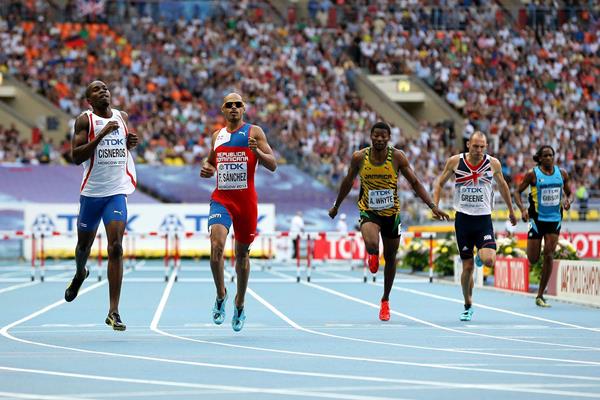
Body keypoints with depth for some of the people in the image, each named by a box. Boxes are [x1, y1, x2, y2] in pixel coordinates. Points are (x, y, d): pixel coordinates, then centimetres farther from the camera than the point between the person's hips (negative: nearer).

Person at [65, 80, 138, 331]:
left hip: (117, 191, 1)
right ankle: (80, 274, 54)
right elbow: (76, 156, -15)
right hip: (92, 191, -1)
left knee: (115, 248, -13)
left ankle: (114, 312, -15)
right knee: (84, 243, 16)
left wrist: (130, 144, 3)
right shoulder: (85, 121, -5)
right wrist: (102, 134, -22)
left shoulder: (122, 117, 9)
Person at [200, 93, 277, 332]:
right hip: (221, 198, 1)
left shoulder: (254, 132, 1)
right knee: (217, 244, -23)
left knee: (242, 252, 10)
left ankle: (239, 304, 27)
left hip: (246, 199, -1)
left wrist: (257, 151, -22)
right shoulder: (217, 135, 12)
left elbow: (272, 165, -4)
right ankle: (220, 295, -5)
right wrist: (206, 168, 6)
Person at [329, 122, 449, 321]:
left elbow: (415, 183, -5)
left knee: (390, 258, 13)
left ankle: (385, 300, 33)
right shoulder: (359, 157, -9)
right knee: (372, 244, -32)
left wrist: (432, 206, -14)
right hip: (368, 211, -1)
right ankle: (372, 256, 7)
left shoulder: (397, 157, -10)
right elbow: (348, 182, 7)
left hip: (391, 213, 2)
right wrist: (336, 206, 17)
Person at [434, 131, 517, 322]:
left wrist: (511, 211, 25)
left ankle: (481, 255, 18)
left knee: (489, 260, -21)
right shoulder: (455, 162, -3)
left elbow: (502, 186, 16)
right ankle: (468, 306, 20)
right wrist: (435, 206, -5)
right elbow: (440, 184, 9)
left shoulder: (493, 163, -1)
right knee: (467, 266, 1)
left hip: (484, 219, 0)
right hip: (463, 218, 0)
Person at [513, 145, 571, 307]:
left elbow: (569, 192, 14)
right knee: (533, 260, -1)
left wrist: (567, 200, -9)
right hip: (537, 219, -2)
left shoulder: (562, 173, 3)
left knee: (549, 256, -6)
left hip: (554, 219, 2)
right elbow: (517, 192, -1)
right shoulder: (532, 174, -6)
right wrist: (522, 209, -18)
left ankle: (540, 295, 3)